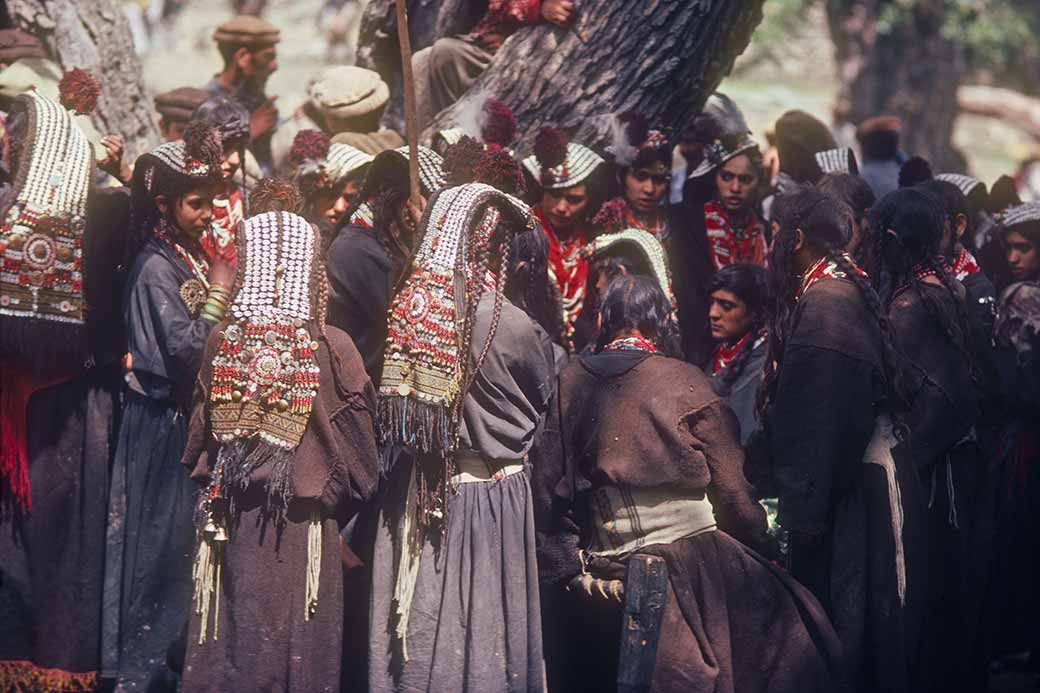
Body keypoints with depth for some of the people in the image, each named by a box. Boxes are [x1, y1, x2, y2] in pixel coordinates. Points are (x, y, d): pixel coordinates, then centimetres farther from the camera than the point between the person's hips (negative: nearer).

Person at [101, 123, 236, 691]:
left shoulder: (193, 259, 10)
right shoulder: (155, 268, -15)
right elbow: (185, 349, -22)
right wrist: (219, 295, -16)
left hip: (191, 419, 8)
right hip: (161, 426, -8)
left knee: (180, 535, 11)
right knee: (158, 536, -3)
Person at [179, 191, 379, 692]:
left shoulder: (222, 341, -5)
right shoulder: (333, 349, -12)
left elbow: (198, 442, 8)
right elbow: (358, 460, -4)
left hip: (232, 524, 2)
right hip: (304, 532, -2)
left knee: (234, 649, 9)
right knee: (298, 650, 5)